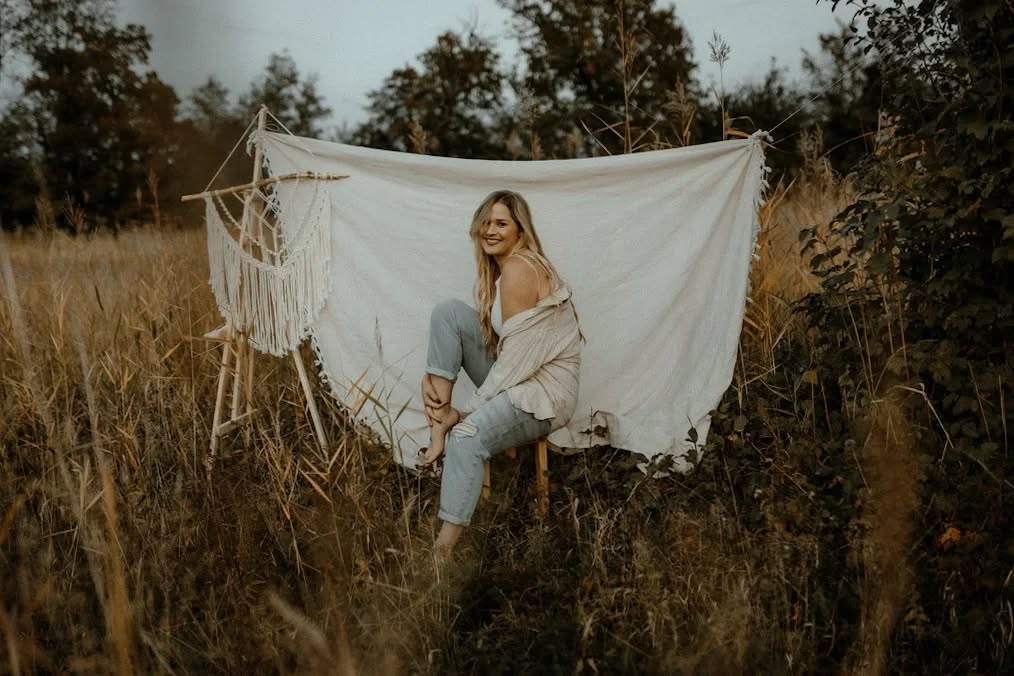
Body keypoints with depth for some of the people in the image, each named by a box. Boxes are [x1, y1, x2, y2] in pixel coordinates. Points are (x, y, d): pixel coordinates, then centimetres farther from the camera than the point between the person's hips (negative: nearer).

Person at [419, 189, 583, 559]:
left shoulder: (519, 269, -20)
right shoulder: (495, 267, 10)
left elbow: (515, 360, -22)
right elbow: (486, 335, 10)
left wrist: (466, 410, -15)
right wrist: (433, 377, -7)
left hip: (544, 392, -9)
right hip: (513, 376, 9)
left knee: (467, 435, -34)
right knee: (448, 310, -7)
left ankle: (444, 550, -33)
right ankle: (439, 424, -8)